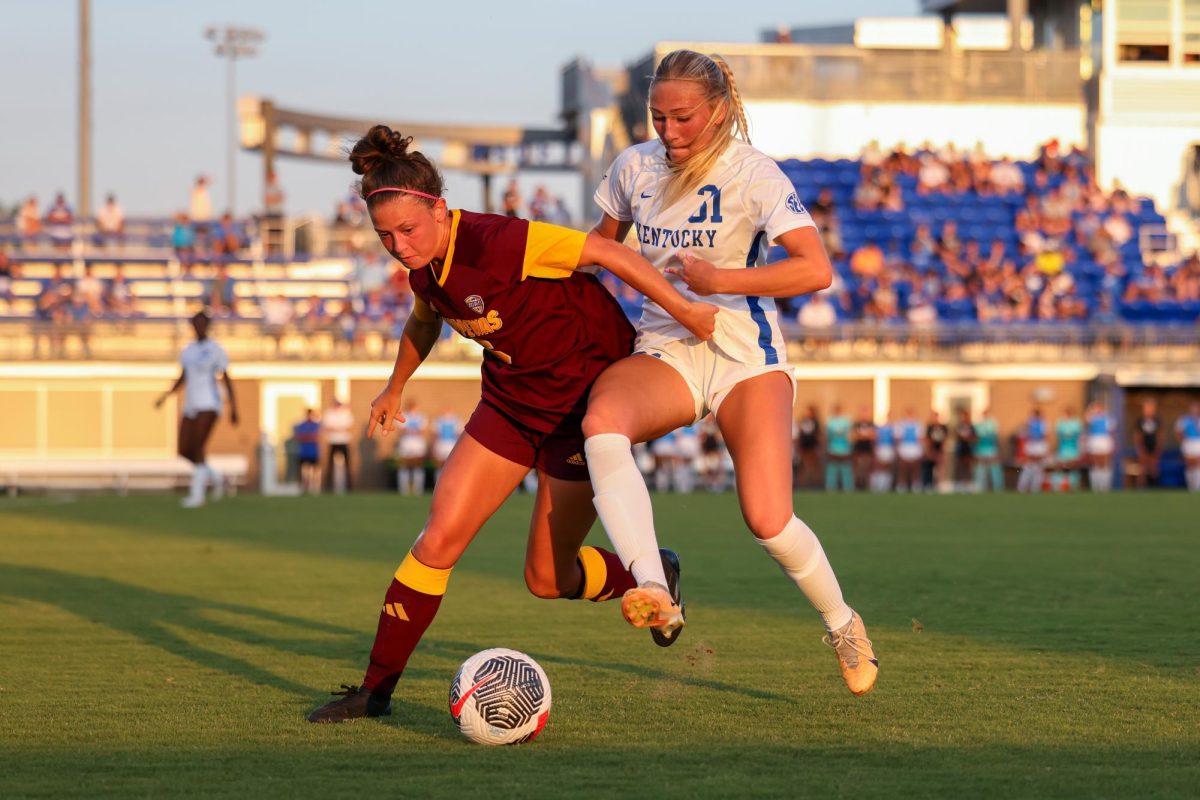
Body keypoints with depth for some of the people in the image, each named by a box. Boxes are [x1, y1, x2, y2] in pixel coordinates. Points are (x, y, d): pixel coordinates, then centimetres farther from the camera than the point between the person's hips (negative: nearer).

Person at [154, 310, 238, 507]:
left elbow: (226, 378, -4)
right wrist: (167, 394, 9)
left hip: (208, 404, -7)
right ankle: (215, 477, 21)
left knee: (197, 448, -18)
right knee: (184, 450, 1)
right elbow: (183, 377, 21)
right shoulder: (188, 350, 15)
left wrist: (233, 406, -8)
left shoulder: (215, 349, -4)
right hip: (191, 406, 7)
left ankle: (197, 494, -14)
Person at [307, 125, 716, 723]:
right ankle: (376, 690, 3)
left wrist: (684, 310, -20)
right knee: (439, 538, -6)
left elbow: (606, 252, -25)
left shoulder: (496, 243, -31)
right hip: (511, 399, 6)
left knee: (548, 579, 2)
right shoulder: (423, 265, -6)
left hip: (587, 396, -6)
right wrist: (396, 388, 32)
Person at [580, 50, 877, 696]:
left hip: (746, 356, -3)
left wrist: (720, 279, -26)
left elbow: (816, 270, -20)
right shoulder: (635, 167, 4)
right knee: (602, 421, -34)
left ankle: (842, 623, 14)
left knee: (768, 521, -18)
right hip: (663, 348, 4)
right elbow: (600, 244, 24)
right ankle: (654, 593, -42)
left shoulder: (753, 174, -10)